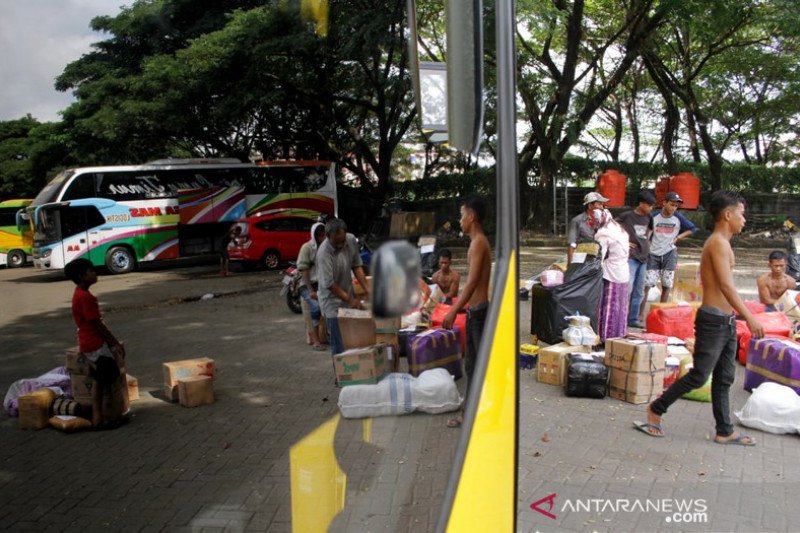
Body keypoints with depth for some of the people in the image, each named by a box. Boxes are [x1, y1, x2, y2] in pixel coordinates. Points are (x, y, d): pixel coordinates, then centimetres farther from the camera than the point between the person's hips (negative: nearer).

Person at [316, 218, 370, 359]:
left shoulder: (351, 240, -8)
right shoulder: (324, 253, -27)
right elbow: (329, 284, -26)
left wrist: (366, 288, -6)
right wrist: (350, 300, -22)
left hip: (349, 295, 7)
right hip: (333, 302, -7)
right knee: (340, 347, -4)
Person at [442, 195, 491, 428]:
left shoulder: (478, 243, -15)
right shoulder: (478, 242, 15)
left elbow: (472, 282, -23)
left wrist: (453, 311, -23)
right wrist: (458, 307, 26)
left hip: (479, 310, -10)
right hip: (475, 310, 10)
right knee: (471, 365, 15)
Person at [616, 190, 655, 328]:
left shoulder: (648, 217, 11)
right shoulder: (627, 216, -7)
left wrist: (647, 239, 15)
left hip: (643, 257, 7)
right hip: (630, 256, -7)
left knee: (639, 292, 10)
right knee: (628, 287, -16)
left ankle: (634, 319, 18)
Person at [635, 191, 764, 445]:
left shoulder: (721, 243, 15)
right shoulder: (718, 243, -15)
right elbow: (726, 285, -23)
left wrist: (739, 315, 18)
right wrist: (750, 317, -24)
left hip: (726, 321, 10)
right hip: (713, 321, -10)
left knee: (724, 379, 13)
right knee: (699, 376, -2)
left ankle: (725, 432, 21)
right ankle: (655, 410, 12)